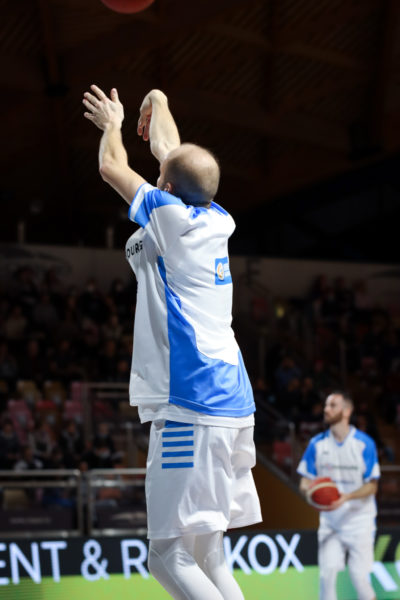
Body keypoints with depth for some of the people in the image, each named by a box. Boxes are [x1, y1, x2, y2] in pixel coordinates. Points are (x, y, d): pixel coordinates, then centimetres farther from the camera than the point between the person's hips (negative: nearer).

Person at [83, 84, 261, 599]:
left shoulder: (171, 218, -6)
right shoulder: (217, 222, 13)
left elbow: (112, 168, 10)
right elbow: (171, 155, 32)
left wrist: (112, 124, 30)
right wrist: (159, 105, 48)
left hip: (191, 409, -9)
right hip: (232, 404, 9)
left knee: (169, 555, -10)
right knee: (204, 556, 12)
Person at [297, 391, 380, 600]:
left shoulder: (364, 443, -7)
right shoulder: (317, 443, 2)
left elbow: (372, 486, -6)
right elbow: (305, 482, 7)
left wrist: (347, 497, -23)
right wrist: (309, 489, -17)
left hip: (359, 520, -3)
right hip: (329, 521, 3)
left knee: (359, 576, -5)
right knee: (327, 573, -8)